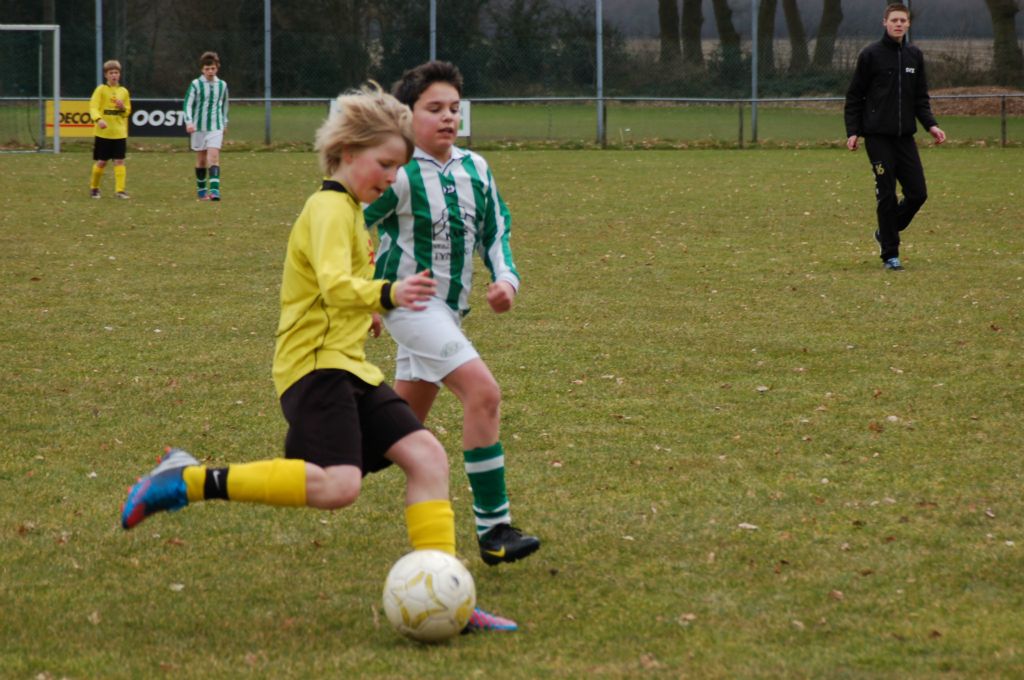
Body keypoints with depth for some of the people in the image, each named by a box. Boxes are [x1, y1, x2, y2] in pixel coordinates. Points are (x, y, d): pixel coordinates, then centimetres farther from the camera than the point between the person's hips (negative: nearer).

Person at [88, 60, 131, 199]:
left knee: (120, 161, -5)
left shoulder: (123, 91, 9)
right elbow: (93, 107, -13)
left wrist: (123, 108, -8)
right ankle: (94, 188, 19)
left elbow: (127, 112, 16)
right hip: (103, 132, -3)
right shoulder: (101, 90, -3)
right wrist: (99, 119, -31)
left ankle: (120, 190, -6)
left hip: (119, 133, 3)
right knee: (101, 162, 1)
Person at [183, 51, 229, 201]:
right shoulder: (196, 85, -3)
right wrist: (189, 122, -20)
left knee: (214, 157, -15)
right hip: (199, 127, 0)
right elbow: (188, 104, -6)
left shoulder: (222, 85, 6)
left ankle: (214, 189, -23)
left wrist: (225, 124, 25)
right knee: (201, 159, 8)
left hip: (216, 127, 0)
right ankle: (201, 189, 22)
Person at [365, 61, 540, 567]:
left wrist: (506, 278, -3)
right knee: (483, 392, -22)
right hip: (409, 302, -8)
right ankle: (493, 529, -21)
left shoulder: (475, 170, 4)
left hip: (450, 308, 8)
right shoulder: (397, 174, -16)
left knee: (406, 421, 16)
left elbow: (496, 230, 15)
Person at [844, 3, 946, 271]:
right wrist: (852, 131, -7)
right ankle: (890, 254, 5)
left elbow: (921, 98, 15)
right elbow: (854, 97, 0)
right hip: (878, 137, -4)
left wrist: (931, 125, 0)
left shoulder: (915, 56, 11)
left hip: (905, 136, 5)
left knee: (917, 193, 0)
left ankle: (887, 231, 24)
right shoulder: (871, 54, -3)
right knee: (887, 196, -4)